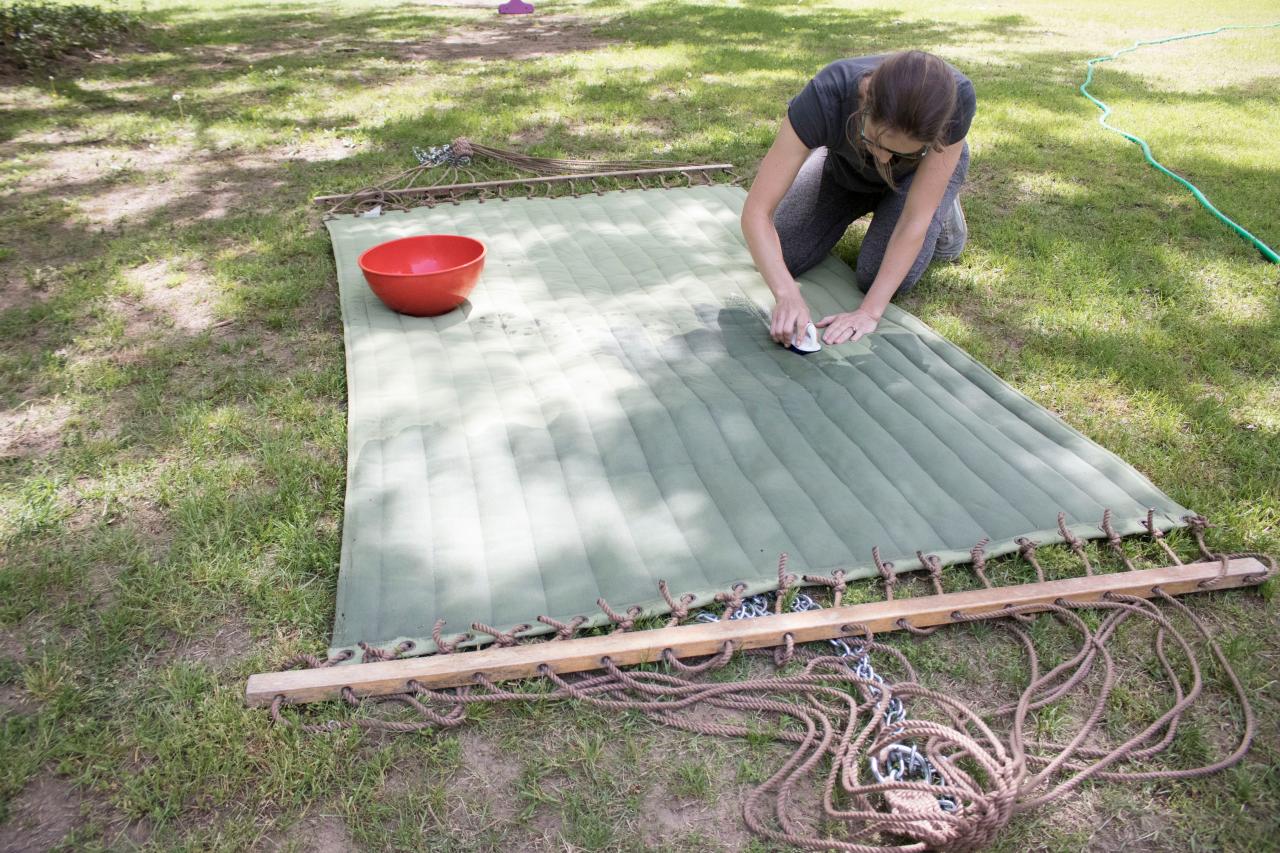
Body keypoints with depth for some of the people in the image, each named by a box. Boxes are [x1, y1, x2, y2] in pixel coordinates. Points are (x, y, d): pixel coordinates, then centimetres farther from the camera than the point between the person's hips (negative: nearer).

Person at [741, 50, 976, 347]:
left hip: (928, 167, -1)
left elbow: (915, 219, -36)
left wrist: (870, 311, -42)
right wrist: (787, 295, -53)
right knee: (774, 260, -8)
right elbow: (756, 212, -39)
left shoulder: (956, 99, -41)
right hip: (845, 165, 1)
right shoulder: (825, 99, -42)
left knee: (882, 278, -19)